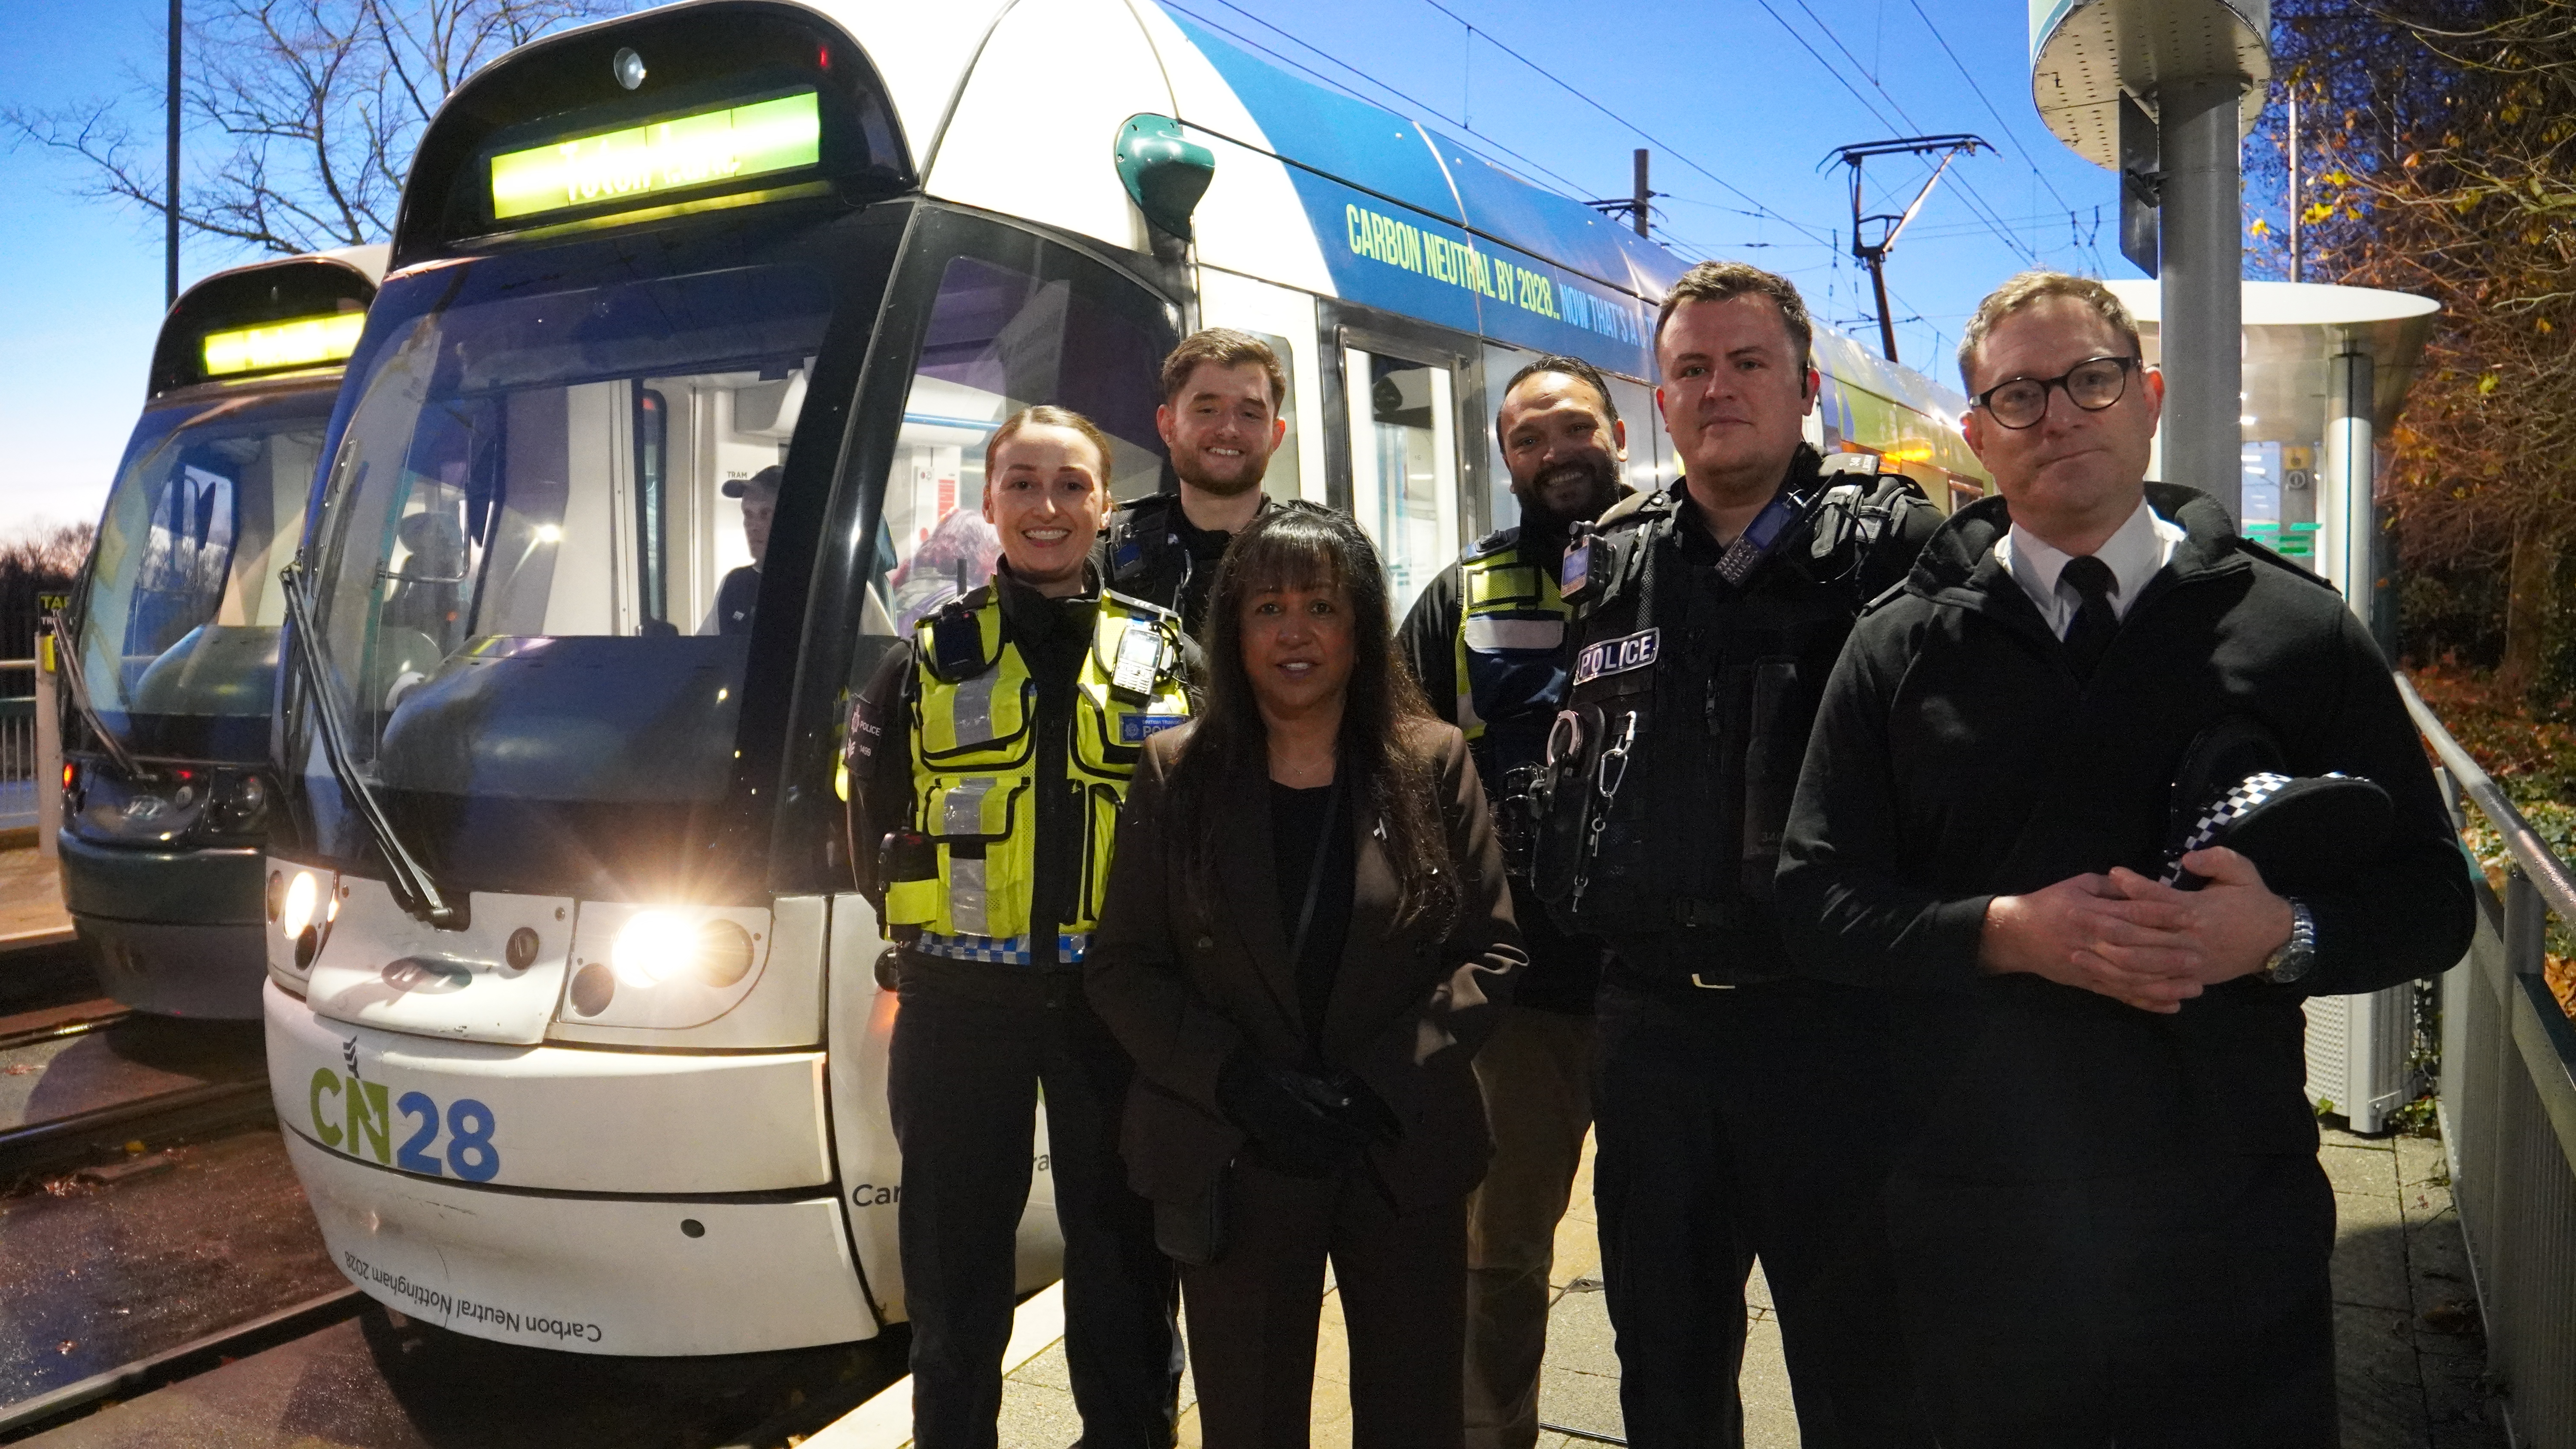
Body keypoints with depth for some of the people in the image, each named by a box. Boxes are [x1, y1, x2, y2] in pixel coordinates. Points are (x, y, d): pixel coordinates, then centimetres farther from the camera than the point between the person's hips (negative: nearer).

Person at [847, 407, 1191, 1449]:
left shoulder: (1162, 652, 5)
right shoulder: (932, 657, 4)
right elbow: (872, 818, 9)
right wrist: (923, 921, 0)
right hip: (960, 1000, 0)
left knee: (1125, 1259, 11)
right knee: (955, 1271, 10)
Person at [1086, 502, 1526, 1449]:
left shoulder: (1433, 765, 0)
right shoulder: (1177, 773, 0)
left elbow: (1492, 950, -1)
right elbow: (1123, 965, -2)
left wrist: (1385, 1079, -13)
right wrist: (1243, 1084, -15)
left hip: (1407, 1163, 1)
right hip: (1232, 1165, 0)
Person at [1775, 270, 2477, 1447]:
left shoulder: (2296, 630, 2)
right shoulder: (1901, 647, 2)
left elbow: (2429, 897, 4)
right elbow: (1816, 896, -2)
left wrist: (2284, 934, -17)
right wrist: (2008, 932, -17)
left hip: (2233, 1222, 0)